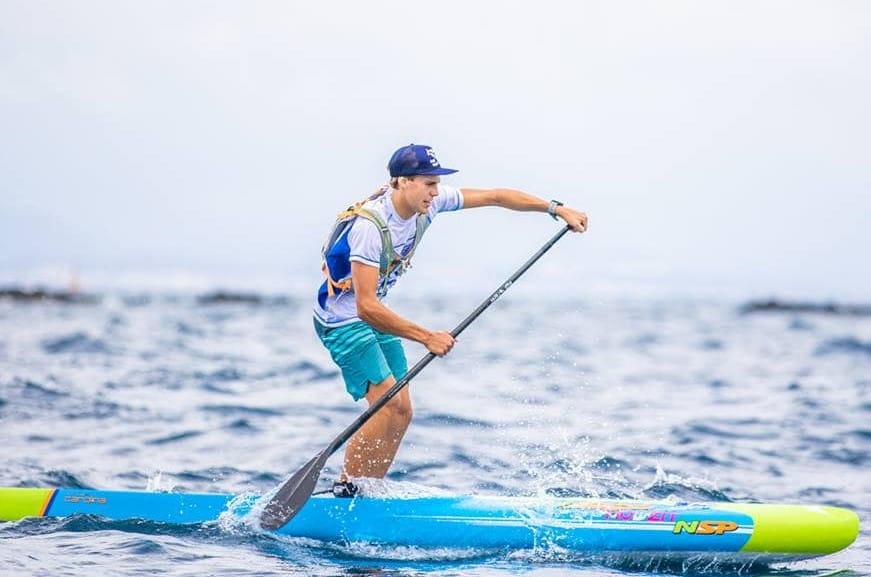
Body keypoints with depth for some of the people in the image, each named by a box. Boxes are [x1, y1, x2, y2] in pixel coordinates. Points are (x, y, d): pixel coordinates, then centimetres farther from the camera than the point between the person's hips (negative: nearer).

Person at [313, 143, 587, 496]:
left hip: (374, 315, 9)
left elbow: (495, 196, 1)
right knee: (390, 403, -20)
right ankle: (343, 492, -10)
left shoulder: (428, 202, -9)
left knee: (400, 413, 4)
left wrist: (558, 210, -3)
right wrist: (427, 337, -34)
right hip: (342, 319, -9)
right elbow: (365, 307, -34)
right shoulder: (370, 226, -31)